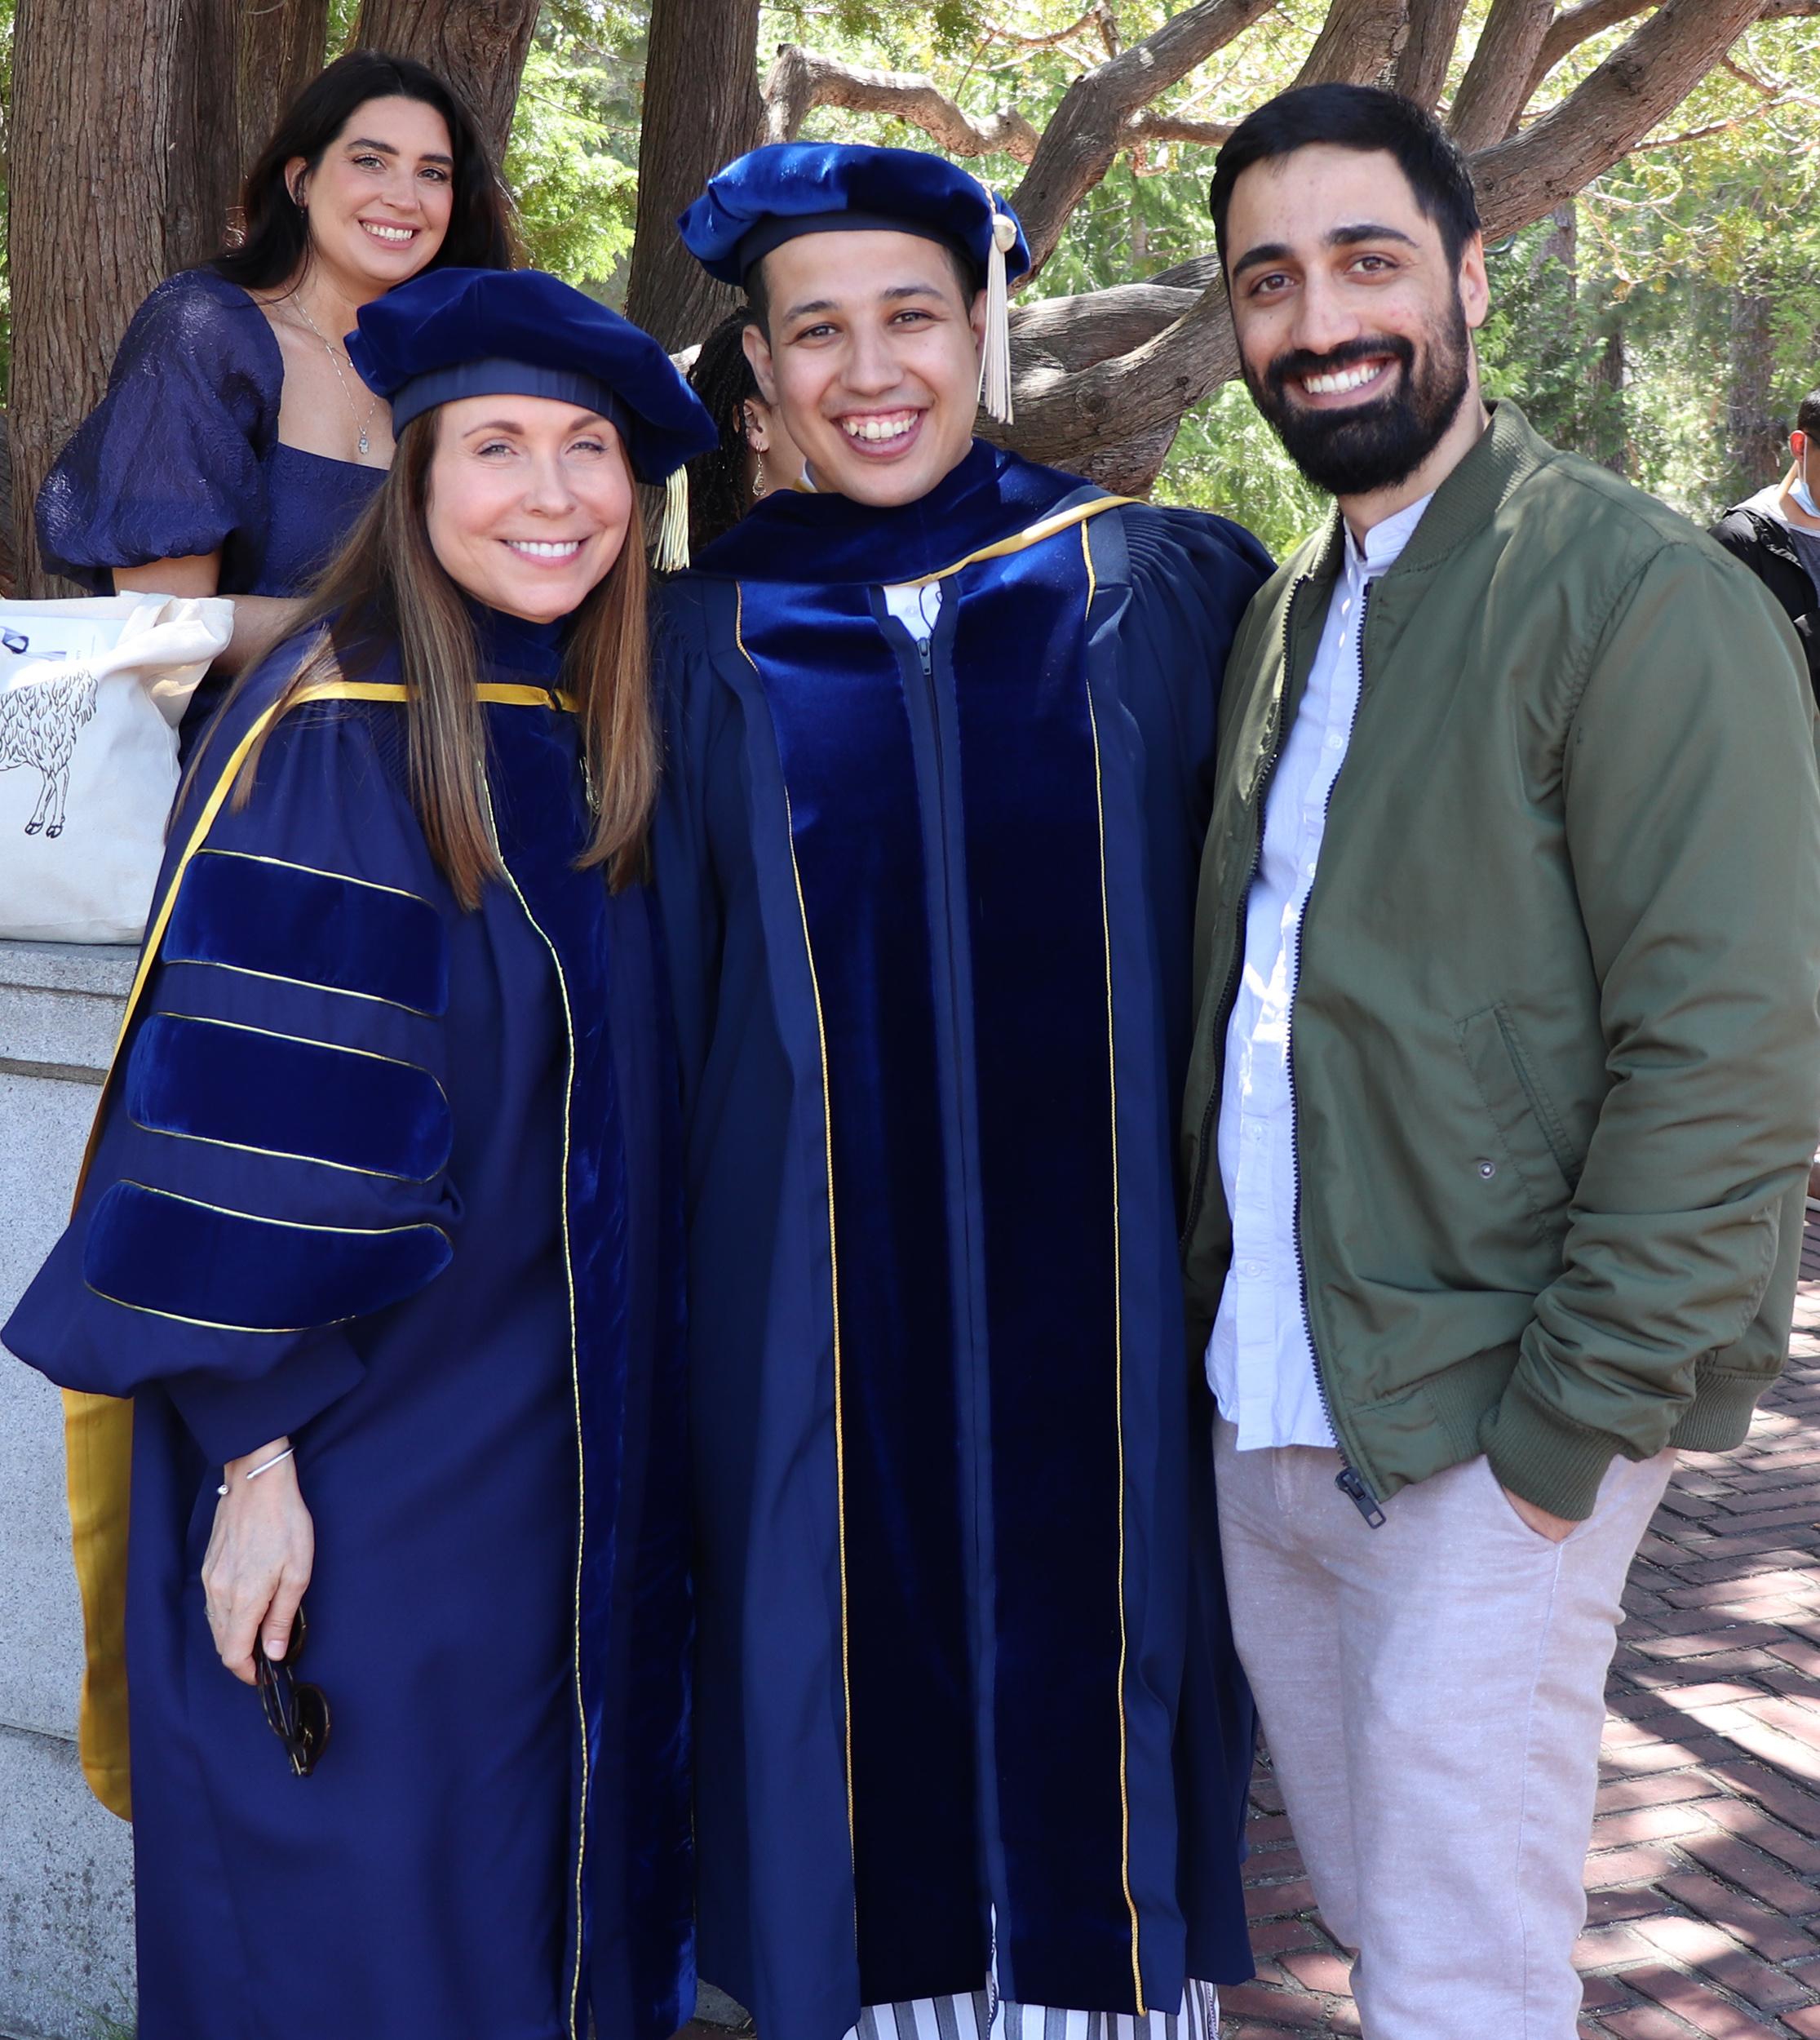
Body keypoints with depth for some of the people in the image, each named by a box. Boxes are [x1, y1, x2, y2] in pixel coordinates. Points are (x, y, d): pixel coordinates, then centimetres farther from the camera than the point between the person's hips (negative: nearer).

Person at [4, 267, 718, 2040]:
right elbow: (241, 1127, -17)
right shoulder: (325, 742, -14)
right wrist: (257, 1450, -19)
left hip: (569, 1476, 7)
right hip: (357, 1473, -7)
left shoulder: (597, 745, 7)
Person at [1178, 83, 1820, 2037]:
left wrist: (1568, 1419, -18)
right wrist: (1209, 1305, 11)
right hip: (1266, 1414, 7)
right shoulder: (1286, 613, 12)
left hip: (1487, 1435, -7)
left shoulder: (1636, 594, -13)